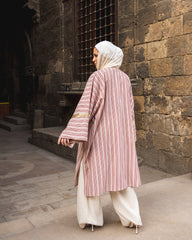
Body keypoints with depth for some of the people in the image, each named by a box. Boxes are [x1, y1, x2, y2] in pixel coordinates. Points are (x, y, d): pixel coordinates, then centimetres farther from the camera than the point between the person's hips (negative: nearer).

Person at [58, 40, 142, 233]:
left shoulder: (98, 76, -11)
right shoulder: (124, 78, 9)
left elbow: (85, 106, -20)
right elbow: (130, 109, 13)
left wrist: (70, 132, -23)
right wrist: (129, 135, 21)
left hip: (98, 133, -6)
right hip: (119, 135, 6)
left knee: (90, 172, 8)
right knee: (119, 172, 12)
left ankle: (91, 217, 16)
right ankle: (130, 217, 15)